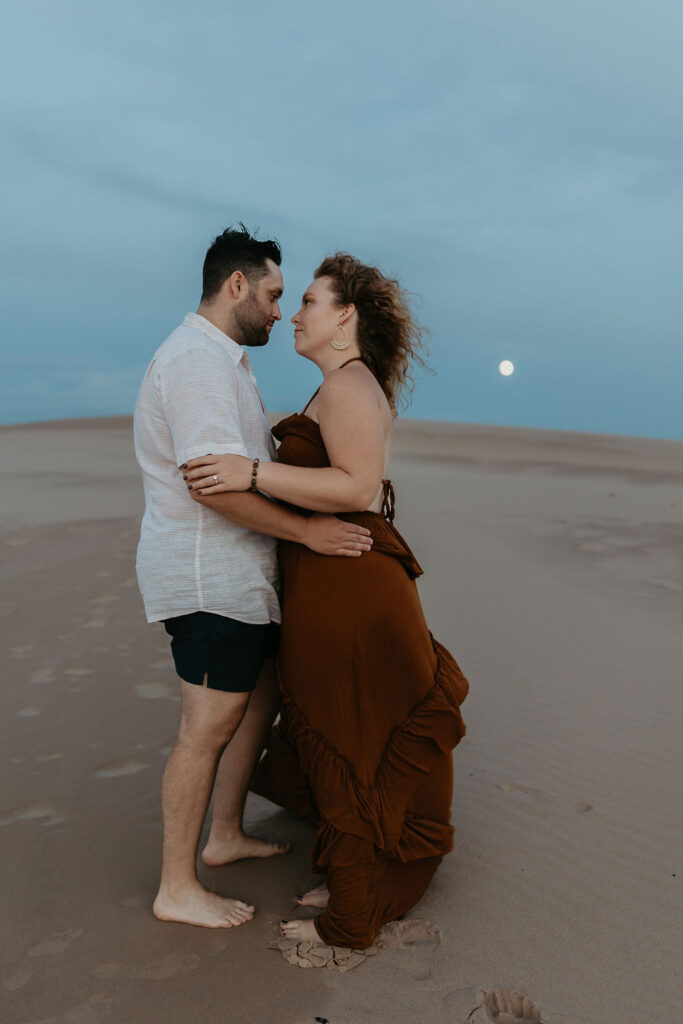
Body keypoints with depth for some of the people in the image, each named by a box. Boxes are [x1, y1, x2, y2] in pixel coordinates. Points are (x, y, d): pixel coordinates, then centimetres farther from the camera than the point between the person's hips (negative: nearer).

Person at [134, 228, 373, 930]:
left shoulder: (221, 360, 20)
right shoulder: (198, 358, -17)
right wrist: (309, 531, -22)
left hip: (234, 574, 11)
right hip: (208, 577, -11)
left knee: (260, 698, 18)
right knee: (208, 726, -4)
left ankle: (225, 836, 32)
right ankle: (177, 889, 10)